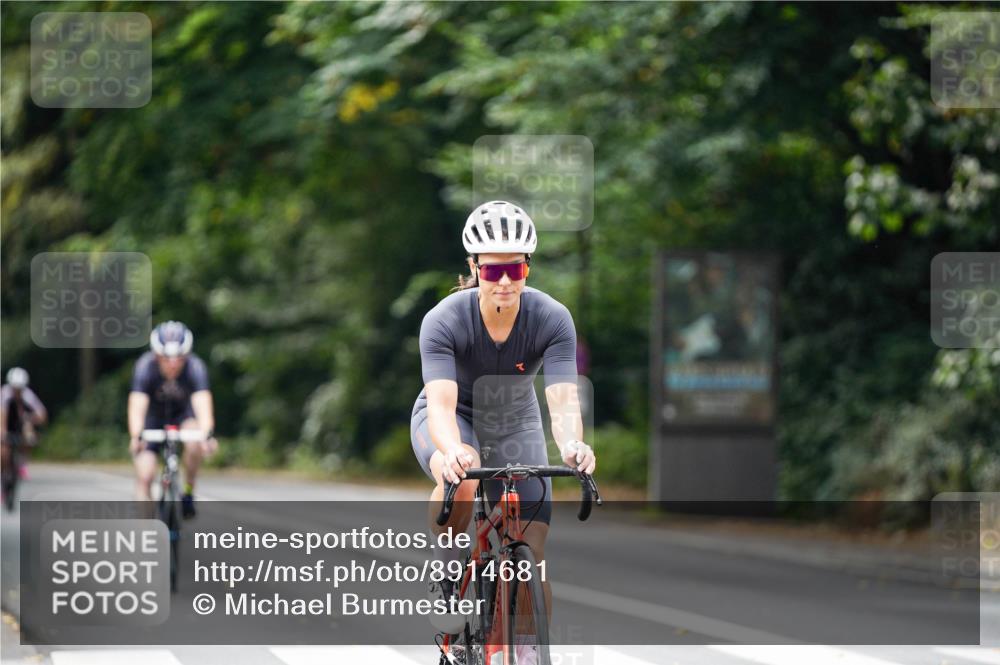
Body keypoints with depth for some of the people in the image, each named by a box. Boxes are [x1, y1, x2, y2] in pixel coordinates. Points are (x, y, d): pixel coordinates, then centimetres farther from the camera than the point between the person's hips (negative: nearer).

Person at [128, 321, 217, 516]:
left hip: (183, 413, 0)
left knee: (195, 440, -32)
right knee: (144, 475, -13)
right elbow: (137, 406, -41)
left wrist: (207, 434, -62)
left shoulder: (195, 367, -31)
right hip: (155, 414, 0)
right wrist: (135, 437, -59)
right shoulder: (146, 367, -31)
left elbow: (202, 404, -44)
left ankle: (188, 492, -10)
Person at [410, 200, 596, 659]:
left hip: (515, 424, 2)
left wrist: (571, 445, -58)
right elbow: (441, 403, -40)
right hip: (450, 420, -2)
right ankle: (447, 580, -15)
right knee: (461, 479, -38)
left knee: (532, 554, -9)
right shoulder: (445, 320, -30)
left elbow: (563, 398, -35)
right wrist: (452, 451, -62)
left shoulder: (552, 319, -25)